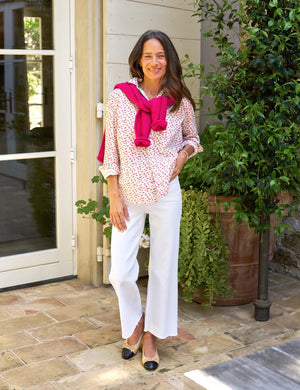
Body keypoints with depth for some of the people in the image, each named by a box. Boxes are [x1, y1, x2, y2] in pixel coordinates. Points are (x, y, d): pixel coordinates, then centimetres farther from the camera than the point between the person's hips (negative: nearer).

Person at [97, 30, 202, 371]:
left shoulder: (180, 101, -1)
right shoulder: (120, 96, -5)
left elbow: (192, 137, 17)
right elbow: (111, 150, -3)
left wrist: (183, 154, -6)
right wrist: (114, 197, -7)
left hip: (165, 193, 1)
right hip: (128, 195, -1)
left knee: (163, 267, 7)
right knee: (120, 272, -2)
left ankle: (151, 336, 26)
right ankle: (135, 323, 28)